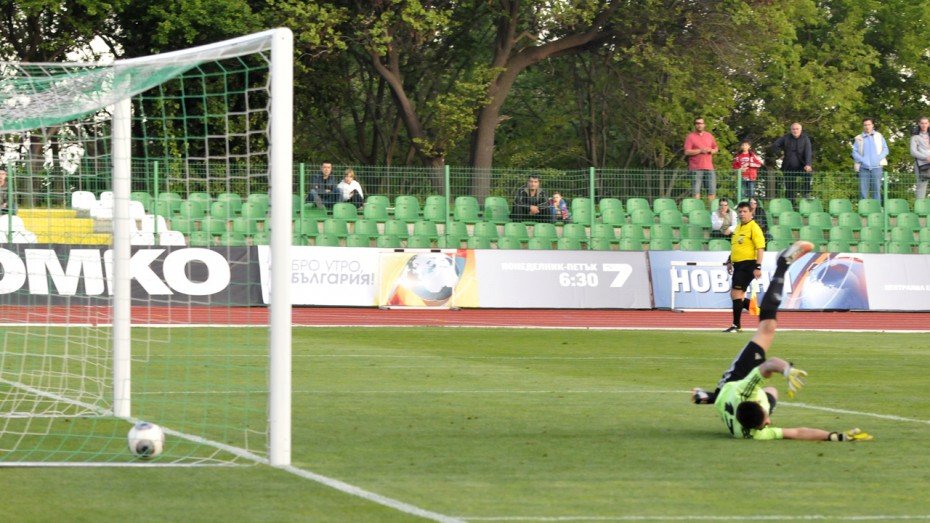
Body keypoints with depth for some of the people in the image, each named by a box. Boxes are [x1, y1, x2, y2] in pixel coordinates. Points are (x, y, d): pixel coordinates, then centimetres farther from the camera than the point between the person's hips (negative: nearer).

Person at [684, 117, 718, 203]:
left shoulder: (709, 136, 16)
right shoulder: (691, 137, 0)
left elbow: (716, 149, 24)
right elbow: (687, 152, -9)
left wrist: (711, 151, 0)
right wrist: (700, 151, -14)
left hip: (709, 167, 5)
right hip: (696, 168, -5)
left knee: (712, 191, 2)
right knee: (696, 192, -8)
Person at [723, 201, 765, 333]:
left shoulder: (754, 228, -10)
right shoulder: (738, 228, 16)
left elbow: (760, 248, -15)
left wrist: (758, 267, -21)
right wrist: (730, 261, 21)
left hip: (748, 265, -9)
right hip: (738, 265, 9)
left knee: (736, 294, -11)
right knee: (735, 296, 11)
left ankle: (736, 325, -5)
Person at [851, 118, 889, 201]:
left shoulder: (879, 136, 14)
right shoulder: (859, 139, 11)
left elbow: (885, 149, 11)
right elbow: (855, 152, 6)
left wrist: (878, 158, -5)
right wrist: (862, 160, -9)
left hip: (876, 166, 0)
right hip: (864, 168, 0)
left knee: (877, 189, -2)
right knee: (863, 190, -5)